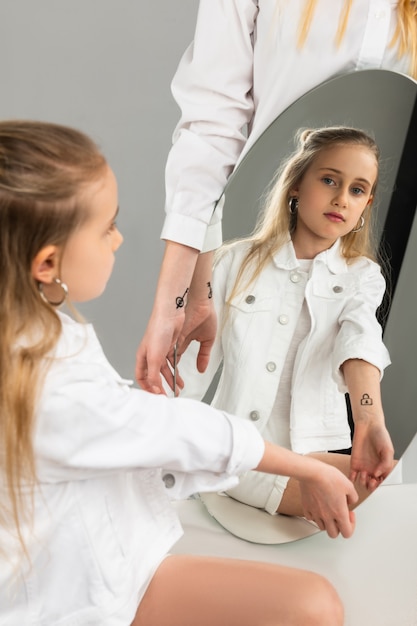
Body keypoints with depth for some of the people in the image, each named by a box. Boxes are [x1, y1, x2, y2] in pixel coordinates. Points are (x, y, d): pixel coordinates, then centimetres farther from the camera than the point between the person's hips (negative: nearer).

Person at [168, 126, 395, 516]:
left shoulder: (362, 277, 4)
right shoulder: (237, 261, 3)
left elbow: (360, 345, -18)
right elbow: (198, 359, 4)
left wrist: (369, 419, -37)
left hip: (315, 451, 2)